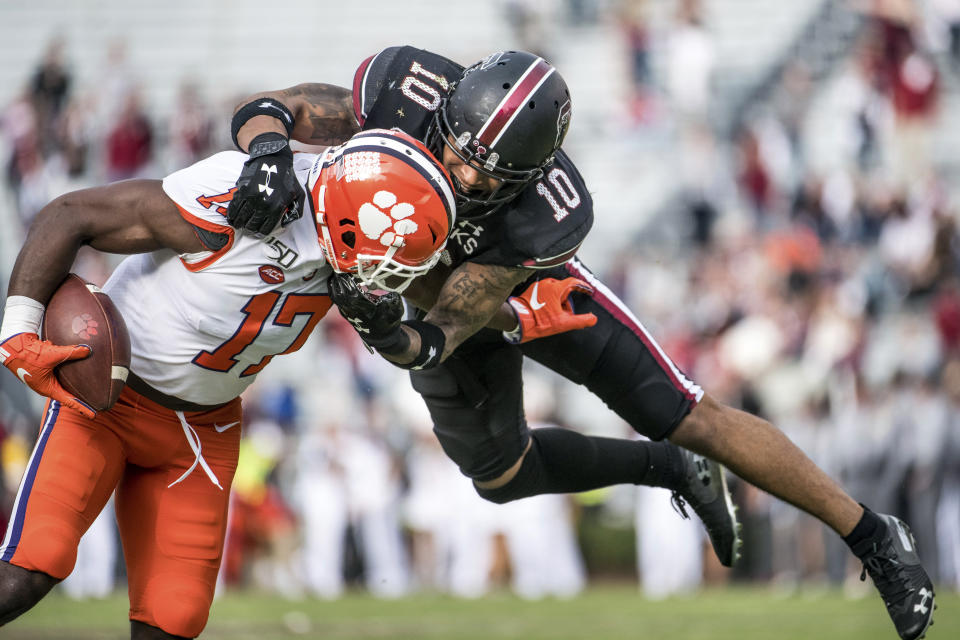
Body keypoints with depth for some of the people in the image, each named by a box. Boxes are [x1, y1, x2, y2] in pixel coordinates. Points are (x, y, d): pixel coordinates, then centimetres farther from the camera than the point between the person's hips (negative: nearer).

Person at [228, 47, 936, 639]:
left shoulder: (550, 217, -44)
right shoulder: (405, 91, -40)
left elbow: (450, 329, -43)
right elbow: (265, 111, -33)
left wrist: (404, 340, -66)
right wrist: (269, 154, -56)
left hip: (529, 290, -4)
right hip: (421, 289, 4)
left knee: (687, 419, -5)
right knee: (501, 474, 15)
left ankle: (873, 538, 10)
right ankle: (675, 472, 39)